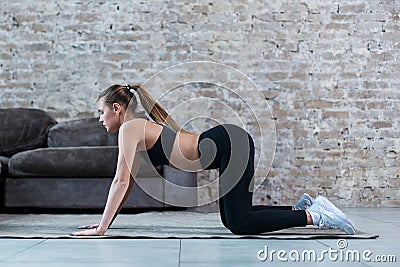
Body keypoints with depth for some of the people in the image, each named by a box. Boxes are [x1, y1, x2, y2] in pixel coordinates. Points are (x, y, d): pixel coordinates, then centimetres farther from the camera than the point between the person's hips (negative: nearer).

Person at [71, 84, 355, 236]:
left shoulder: (130, 128, -8)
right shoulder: (138, 132, 19)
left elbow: (121, 181, -14)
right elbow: (128, 184, 22)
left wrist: (102, 228, -9)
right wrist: (105, 221, 22)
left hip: (231, 144, -9)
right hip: (230, 144, 9)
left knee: (240, 224, -10)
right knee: (233, 219, 15)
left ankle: (315, 216, -5)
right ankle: (302, 207, 18)